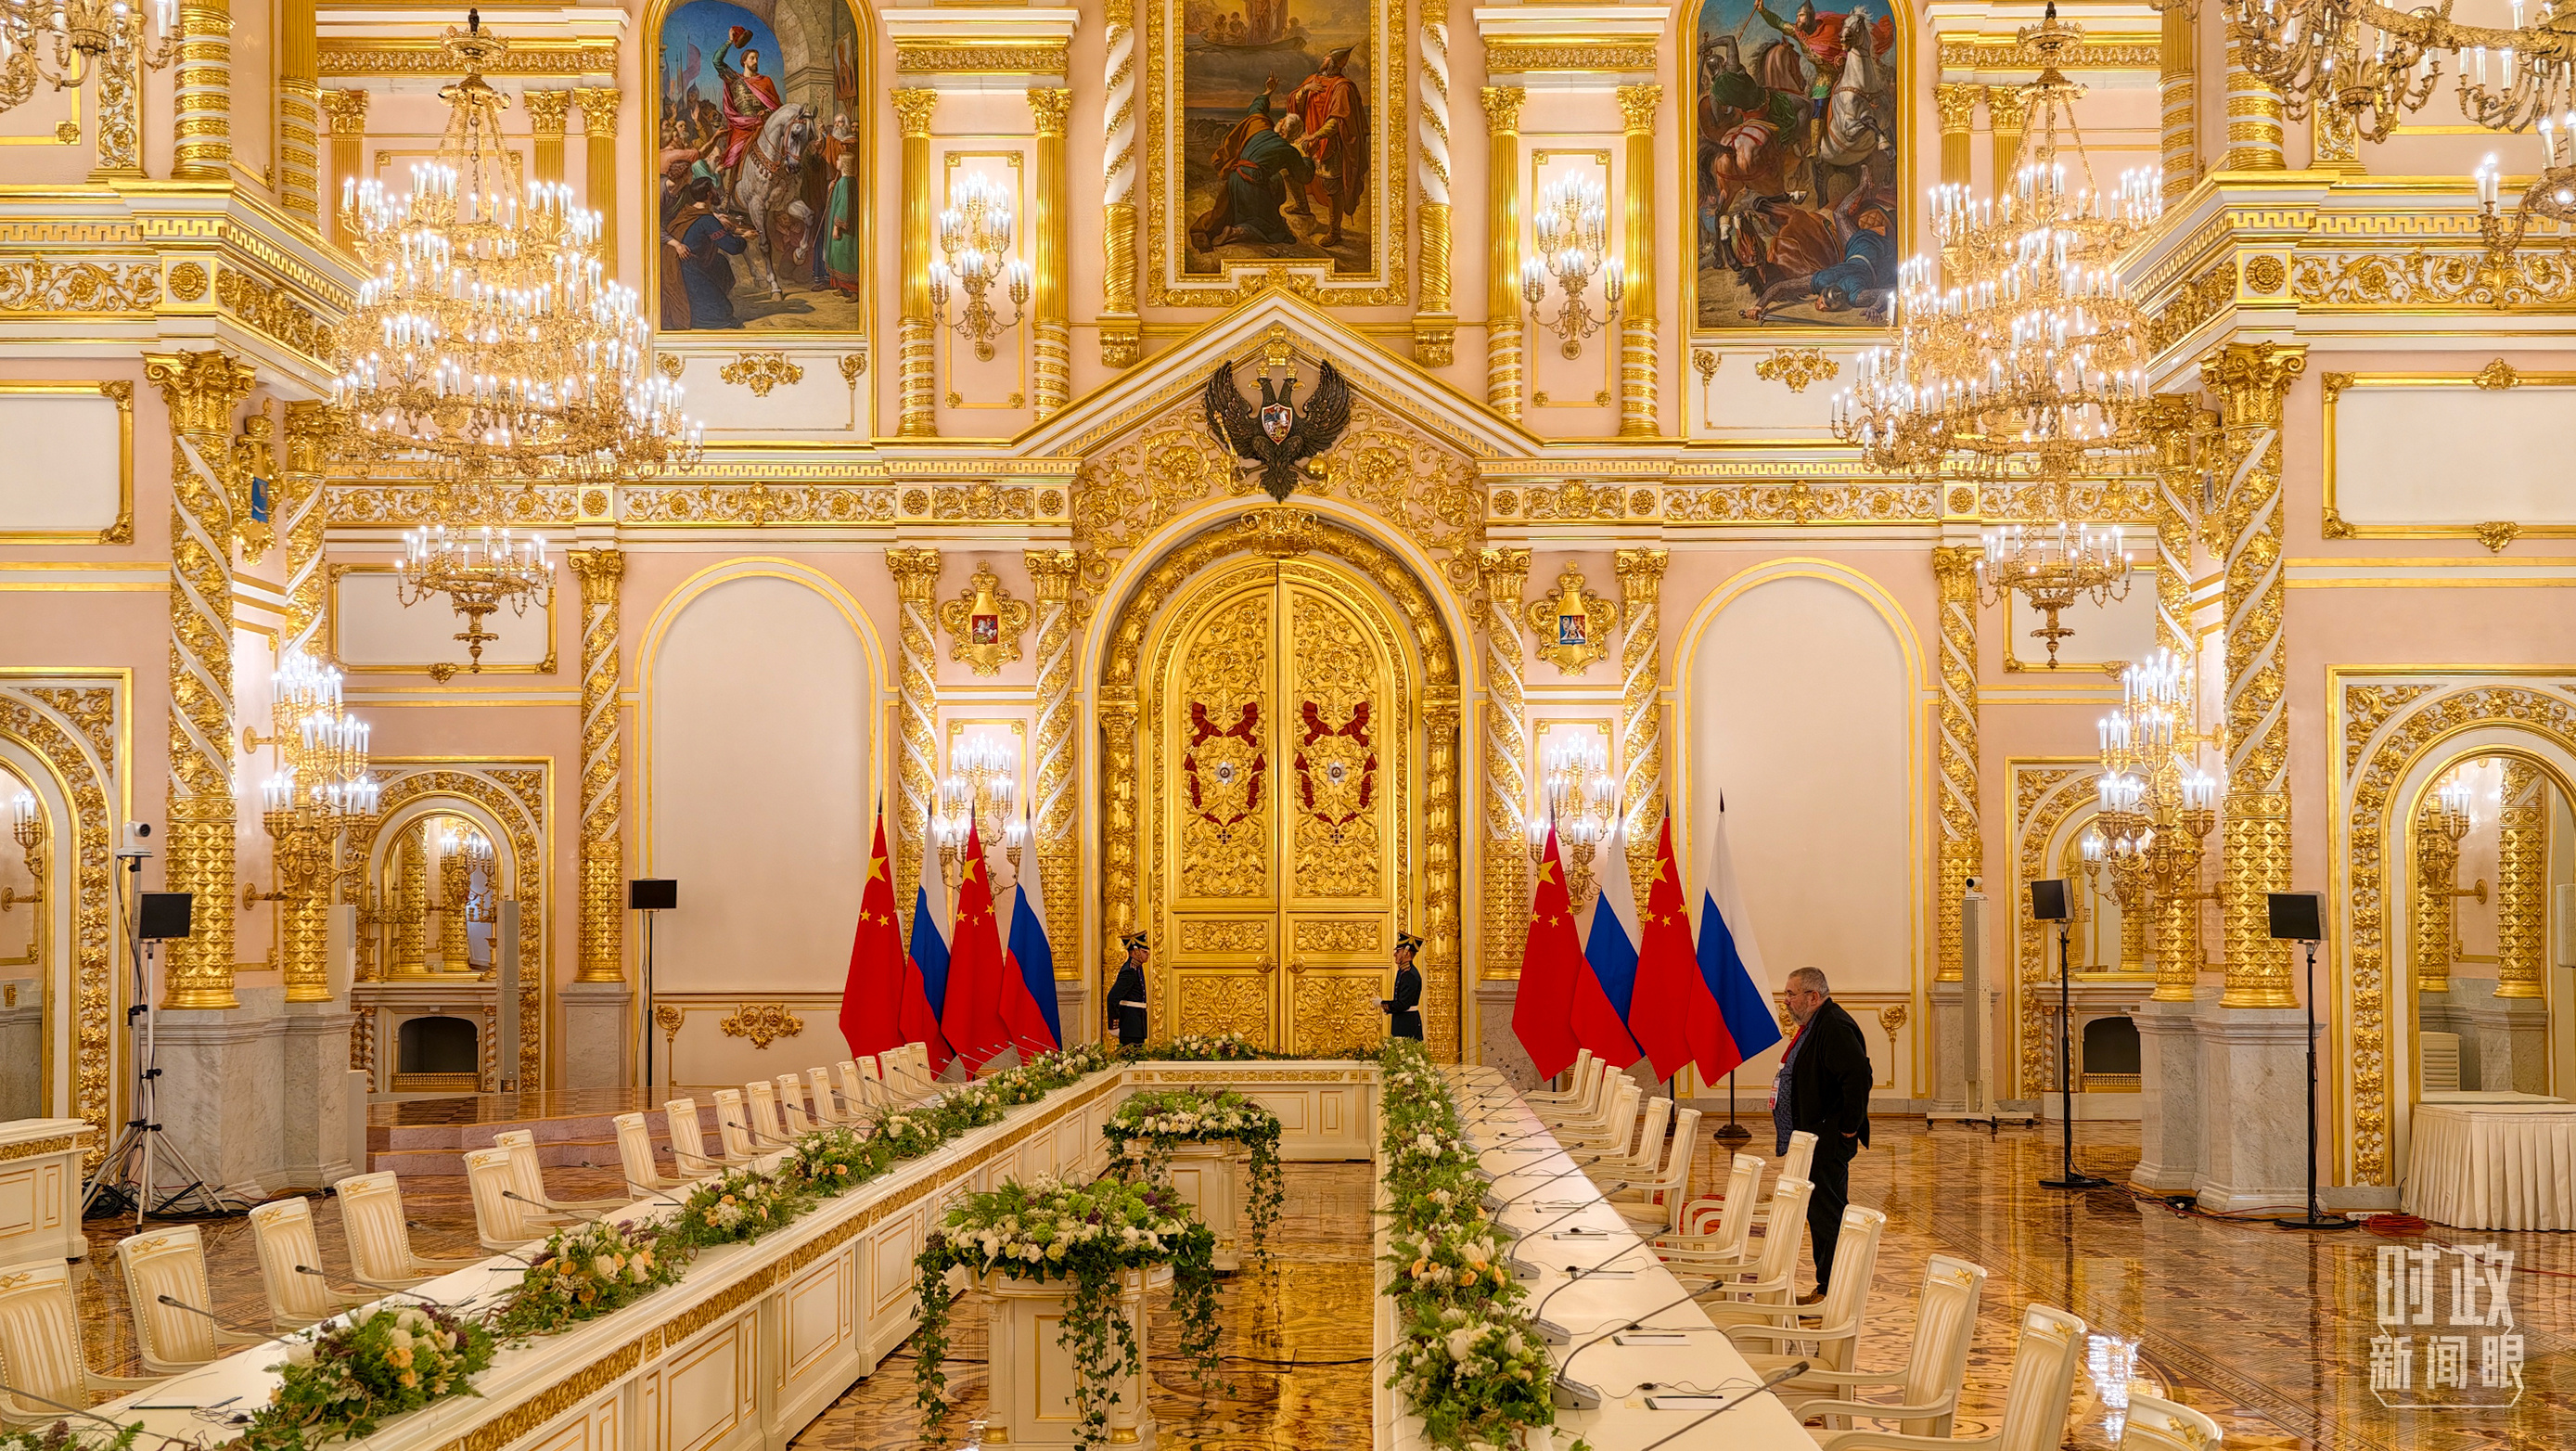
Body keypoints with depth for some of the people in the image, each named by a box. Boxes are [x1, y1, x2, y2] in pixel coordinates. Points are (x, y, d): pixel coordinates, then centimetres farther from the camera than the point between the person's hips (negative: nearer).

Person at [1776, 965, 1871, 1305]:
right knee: (1819, 1213, 15)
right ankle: (1826, 1286, 22)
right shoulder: (1815, 1025, 15)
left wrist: (1849, 1127, -21)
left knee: (1828, 1214, -7)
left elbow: (1859, 1077, -28)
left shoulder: (1835, 1028, -19)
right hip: (1814, 1139, 11)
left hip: (1829, 1142, -11)